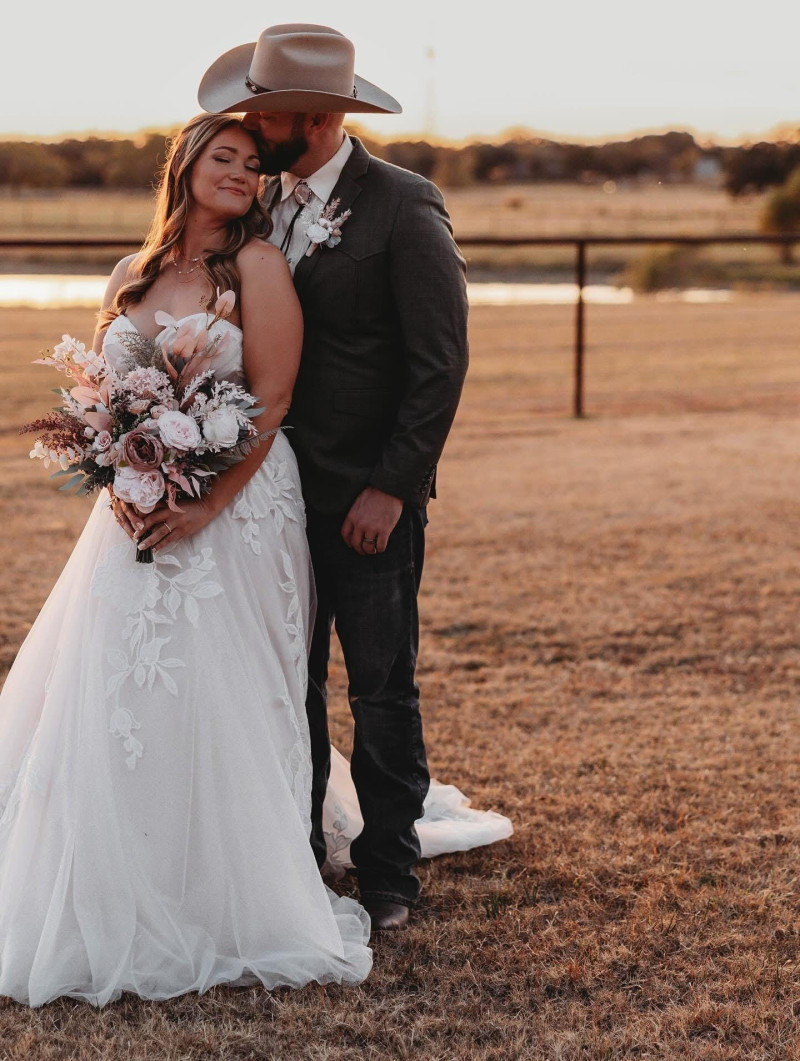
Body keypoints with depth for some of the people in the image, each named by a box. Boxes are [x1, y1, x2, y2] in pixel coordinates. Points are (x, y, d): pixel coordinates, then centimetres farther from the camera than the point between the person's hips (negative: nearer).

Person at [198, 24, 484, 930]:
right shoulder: (264, 204, 8)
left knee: (381, 689, 4)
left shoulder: (404, 208, -11)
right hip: (280, 487, 6)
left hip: (368, 497, -6)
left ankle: (387, 873, 17)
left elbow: (440, 362, -12)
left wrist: (391, 487, -16)